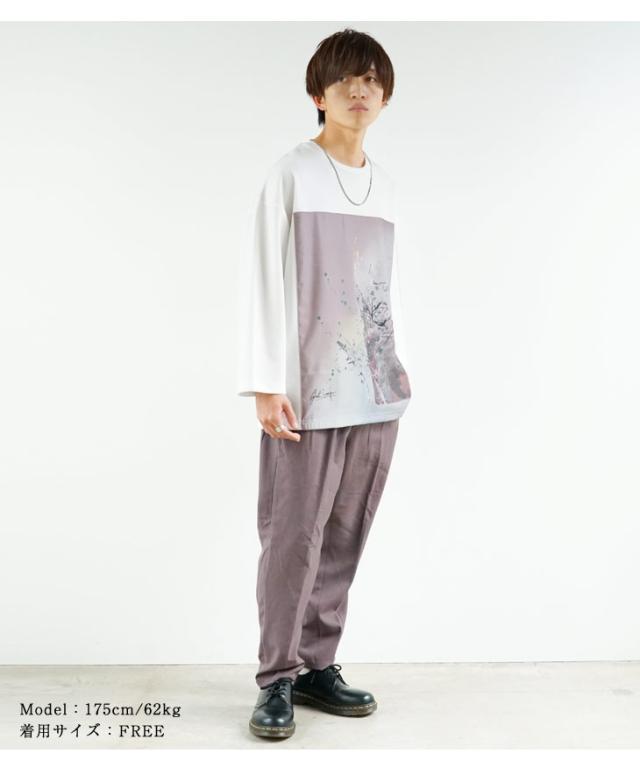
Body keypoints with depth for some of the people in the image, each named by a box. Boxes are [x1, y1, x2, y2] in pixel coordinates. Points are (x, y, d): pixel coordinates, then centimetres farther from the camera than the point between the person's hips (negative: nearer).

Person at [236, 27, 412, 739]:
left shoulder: (384, 183, 15)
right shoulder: (290, 174, -1)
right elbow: (264, 280, -6)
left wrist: (399, 365, 14)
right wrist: (267, 383, -12)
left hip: (376, 393, 5)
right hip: (308, 391, -5)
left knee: (344, 537, 8)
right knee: (294, 536, -2)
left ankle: (318, 665, 21)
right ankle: (278, 678, 12)